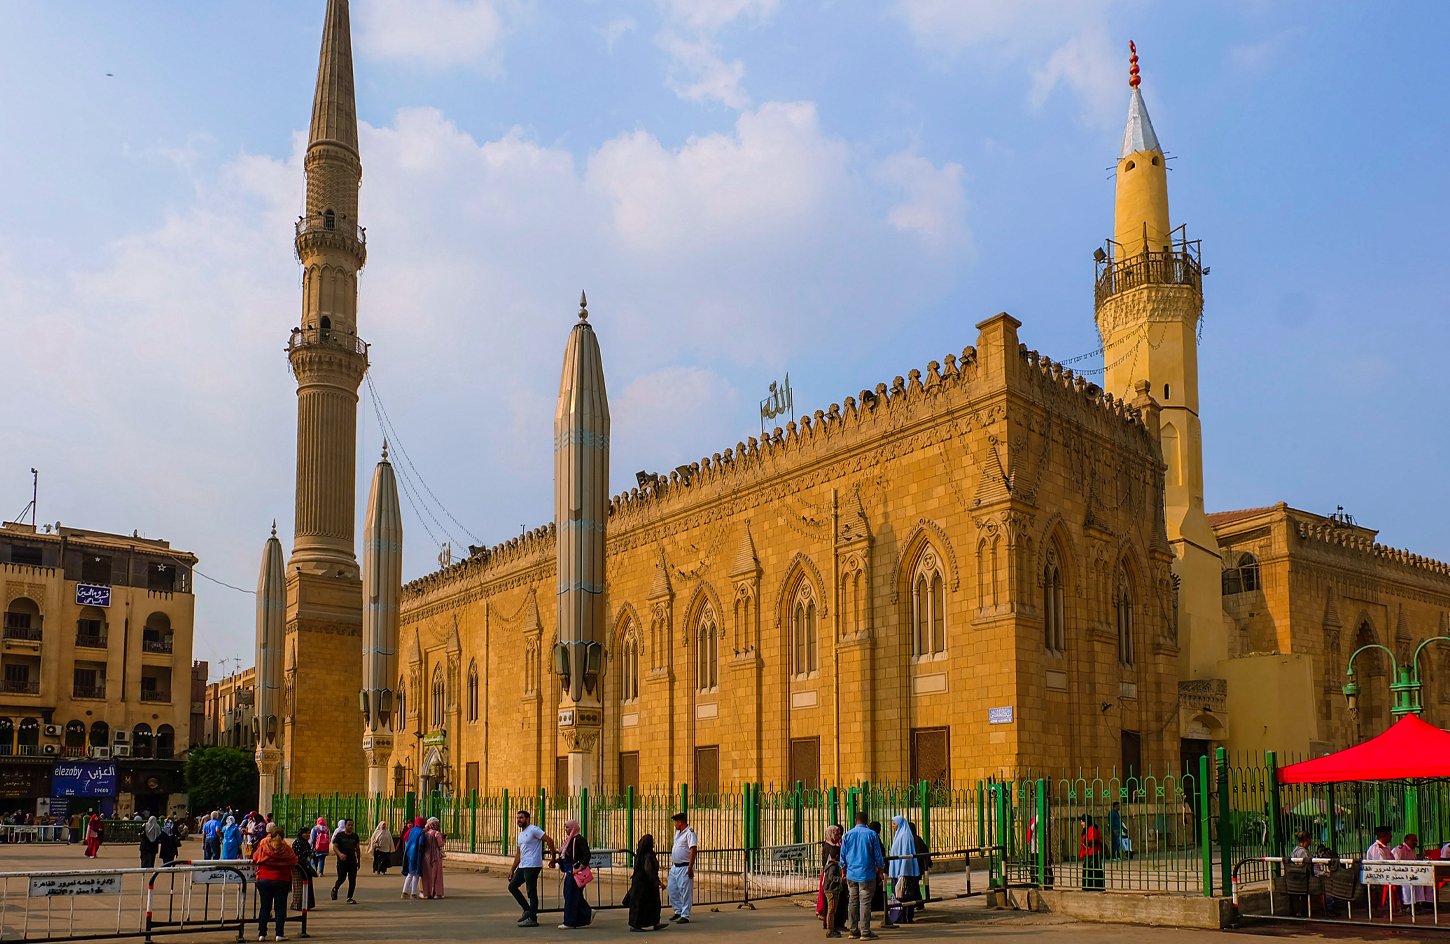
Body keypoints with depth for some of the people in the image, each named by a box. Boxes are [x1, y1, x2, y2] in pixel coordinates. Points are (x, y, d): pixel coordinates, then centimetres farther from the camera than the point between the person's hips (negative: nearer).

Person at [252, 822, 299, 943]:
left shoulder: (263, 847, -5)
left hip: (264, 880, 1)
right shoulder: (286, 848, -5)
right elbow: (294, 861, 5)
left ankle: (262, 934, 9)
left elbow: (254, 859, 4)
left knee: (264, 907, 9)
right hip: (282, 880, -1)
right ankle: (279, 934, -1)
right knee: (280, 907, 4)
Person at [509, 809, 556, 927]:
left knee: (531, 892, -6)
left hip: (532, 866, -10)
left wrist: (553, 853, -17)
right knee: (512, 886, 11)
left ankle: (532, 919, -1)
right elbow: (518, 854, 23)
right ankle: (528, 910, 16)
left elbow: (549, 840, -16)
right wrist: (512, 869, 21)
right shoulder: (520, 834, 19)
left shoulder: (533, 830, -9)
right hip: (522, 866, 10)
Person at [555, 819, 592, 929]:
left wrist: (582, 867, -24)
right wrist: (557, 861, 6)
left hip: (575, 872, -10)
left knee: (571, 896, -5)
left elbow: (587, 854, -21)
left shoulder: (579, 840, -14)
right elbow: (564, 855, 19)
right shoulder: (569, 839, 14)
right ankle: (587, 914, 22)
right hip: (569, 871, 10)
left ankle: (569, 922, 3)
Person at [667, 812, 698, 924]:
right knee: (672, 890, 12)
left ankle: (685, 916, 1)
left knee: (685, 892, -4)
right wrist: (672, 863, 22)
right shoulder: (678, 832, 14)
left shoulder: (690, 833, -15)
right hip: (674, 866, 9)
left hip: (684, 867, -9)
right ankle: (678, 911, 26)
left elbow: (693, 850, -21)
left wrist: (690, 867, -25)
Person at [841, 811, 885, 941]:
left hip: (851, 874, 4)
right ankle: (865, 932, -4)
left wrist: (844, 872, 20)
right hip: (867, 874, -4)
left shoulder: (847, 835, 5)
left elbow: (843, 856, 10)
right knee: (865, 902, -4)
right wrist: (880, 871, 8)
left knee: (853, 902, 10)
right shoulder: (872, 834, -4)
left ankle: (853, 930, 14)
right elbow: (878, 855, -2)